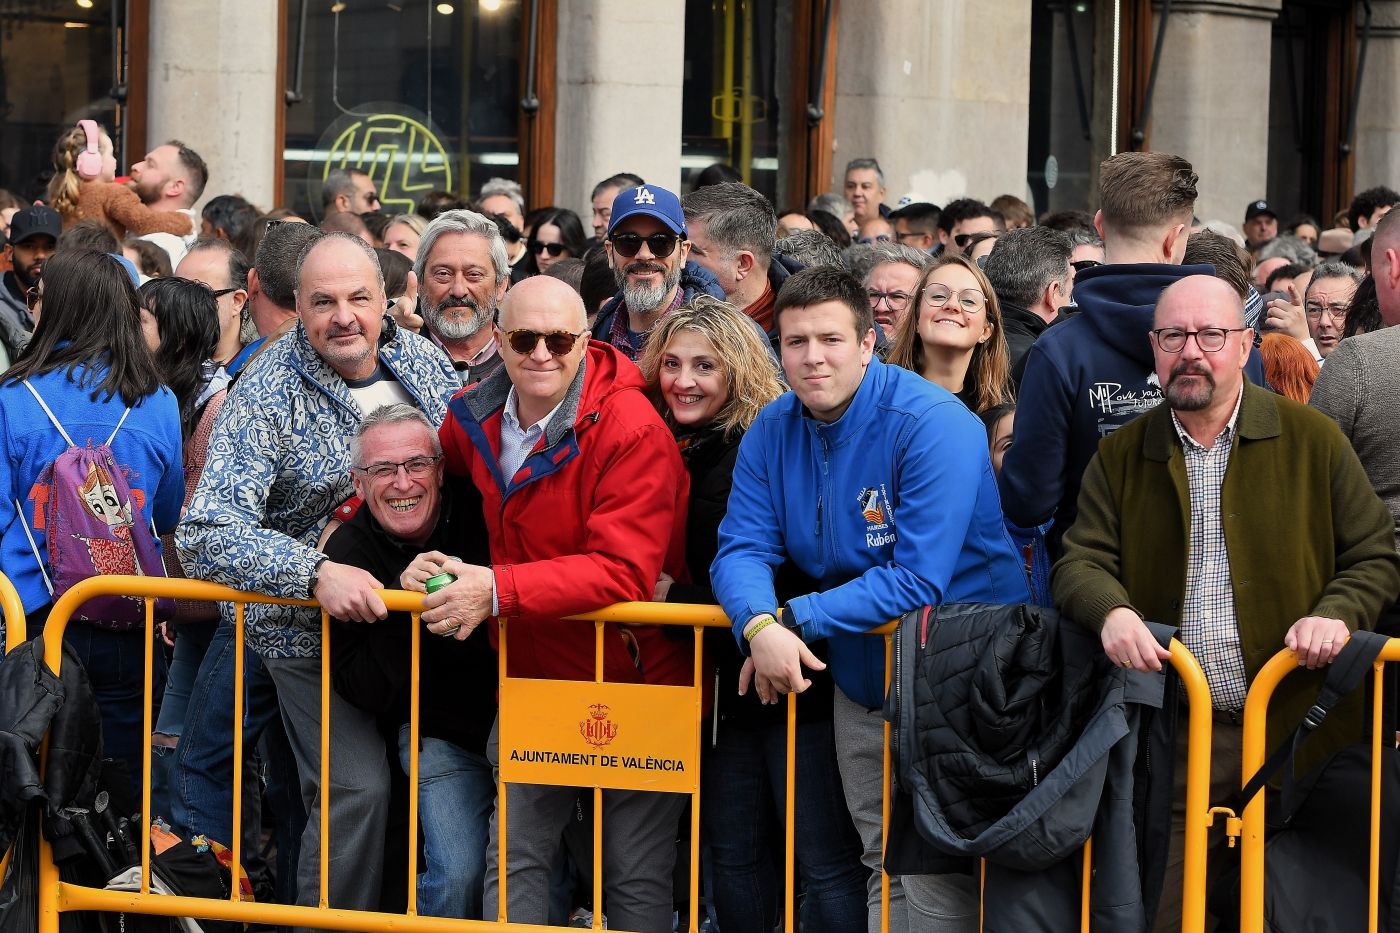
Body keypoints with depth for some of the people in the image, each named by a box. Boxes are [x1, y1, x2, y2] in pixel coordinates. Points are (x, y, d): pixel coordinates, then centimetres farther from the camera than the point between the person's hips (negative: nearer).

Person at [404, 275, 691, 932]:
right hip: (529, 676, 6)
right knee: (514, 859, 8)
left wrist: (498, 589, -30)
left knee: (637, 876, 3)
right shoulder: (476, 417, 0)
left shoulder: (631, 429, -21)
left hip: (631, 681, -6)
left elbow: (623, 572, -27)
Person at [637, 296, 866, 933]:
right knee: (732, 849, 14)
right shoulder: (682, 450, 10)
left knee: (823, 858, -4)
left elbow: (785, 584, -18)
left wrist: (674, 596, -10)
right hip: (732, 685, 9)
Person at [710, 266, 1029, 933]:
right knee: (884, 863, 14)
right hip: (860, 679, 6)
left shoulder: (933, 424, -21)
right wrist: (760, 626, -27)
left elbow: (918, 581, -25)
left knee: (937, 876, -9)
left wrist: (795, 620, -25)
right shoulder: (773, 431, 0)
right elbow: (741, 549, -4)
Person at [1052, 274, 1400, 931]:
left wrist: (1338, 614, -14)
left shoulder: (1313, 440, 5)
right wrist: (1111, 611, -17)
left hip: (1298, 727, -1)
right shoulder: (1121, 456, 11)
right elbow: (1080, 562, 6)